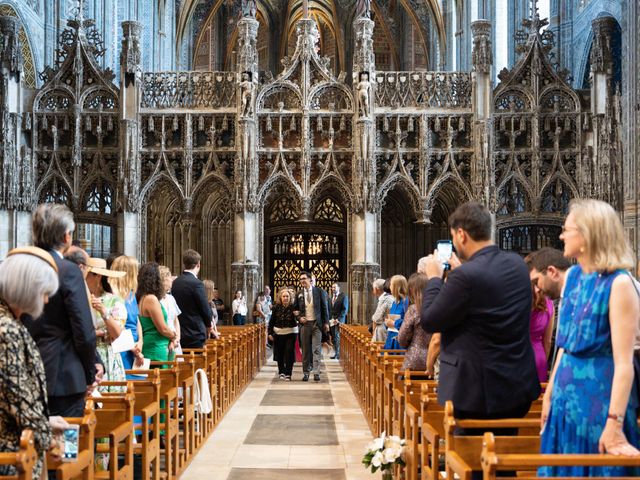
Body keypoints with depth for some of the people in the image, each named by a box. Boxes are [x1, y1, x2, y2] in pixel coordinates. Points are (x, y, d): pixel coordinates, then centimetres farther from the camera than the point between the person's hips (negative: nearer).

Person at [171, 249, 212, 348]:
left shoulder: (175, 283, 5)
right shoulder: (196, 284, -15)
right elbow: (206, 310, -11)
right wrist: (208, 325, 9)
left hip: (179, 334, 7)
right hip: (195, 333, -7)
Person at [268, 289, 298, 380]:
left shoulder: (293, 307, -6)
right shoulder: (276, 307, 0)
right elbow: (272, 321, 4)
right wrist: (270, 333, 0)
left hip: (291, 333, -2)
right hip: (278, 333, 2)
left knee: (289, 352, -5)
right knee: (280, 353, 6)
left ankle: (288, 373, 1)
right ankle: (281, 372, 21)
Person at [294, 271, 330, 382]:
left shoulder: (318, 291, 0)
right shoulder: (299, 294, 7)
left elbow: (324, 307, 2)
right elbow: (296, 309, 16)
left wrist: (326, 322, -2)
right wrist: (299, 318, -4)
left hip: (317, 323, -2)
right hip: (305, 323, 2)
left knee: (316, 349, -6)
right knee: (305, 350, 6)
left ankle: (316, 373, -8)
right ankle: (306, 373, 13)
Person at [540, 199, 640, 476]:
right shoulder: (573, 276, 7)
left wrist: (614, 424, -24)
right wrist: (550, 393, 15)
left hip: (599, 397, -7)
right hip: (568, 395, 7)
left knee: (595, 469, 5)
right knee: (563, 469, 15)